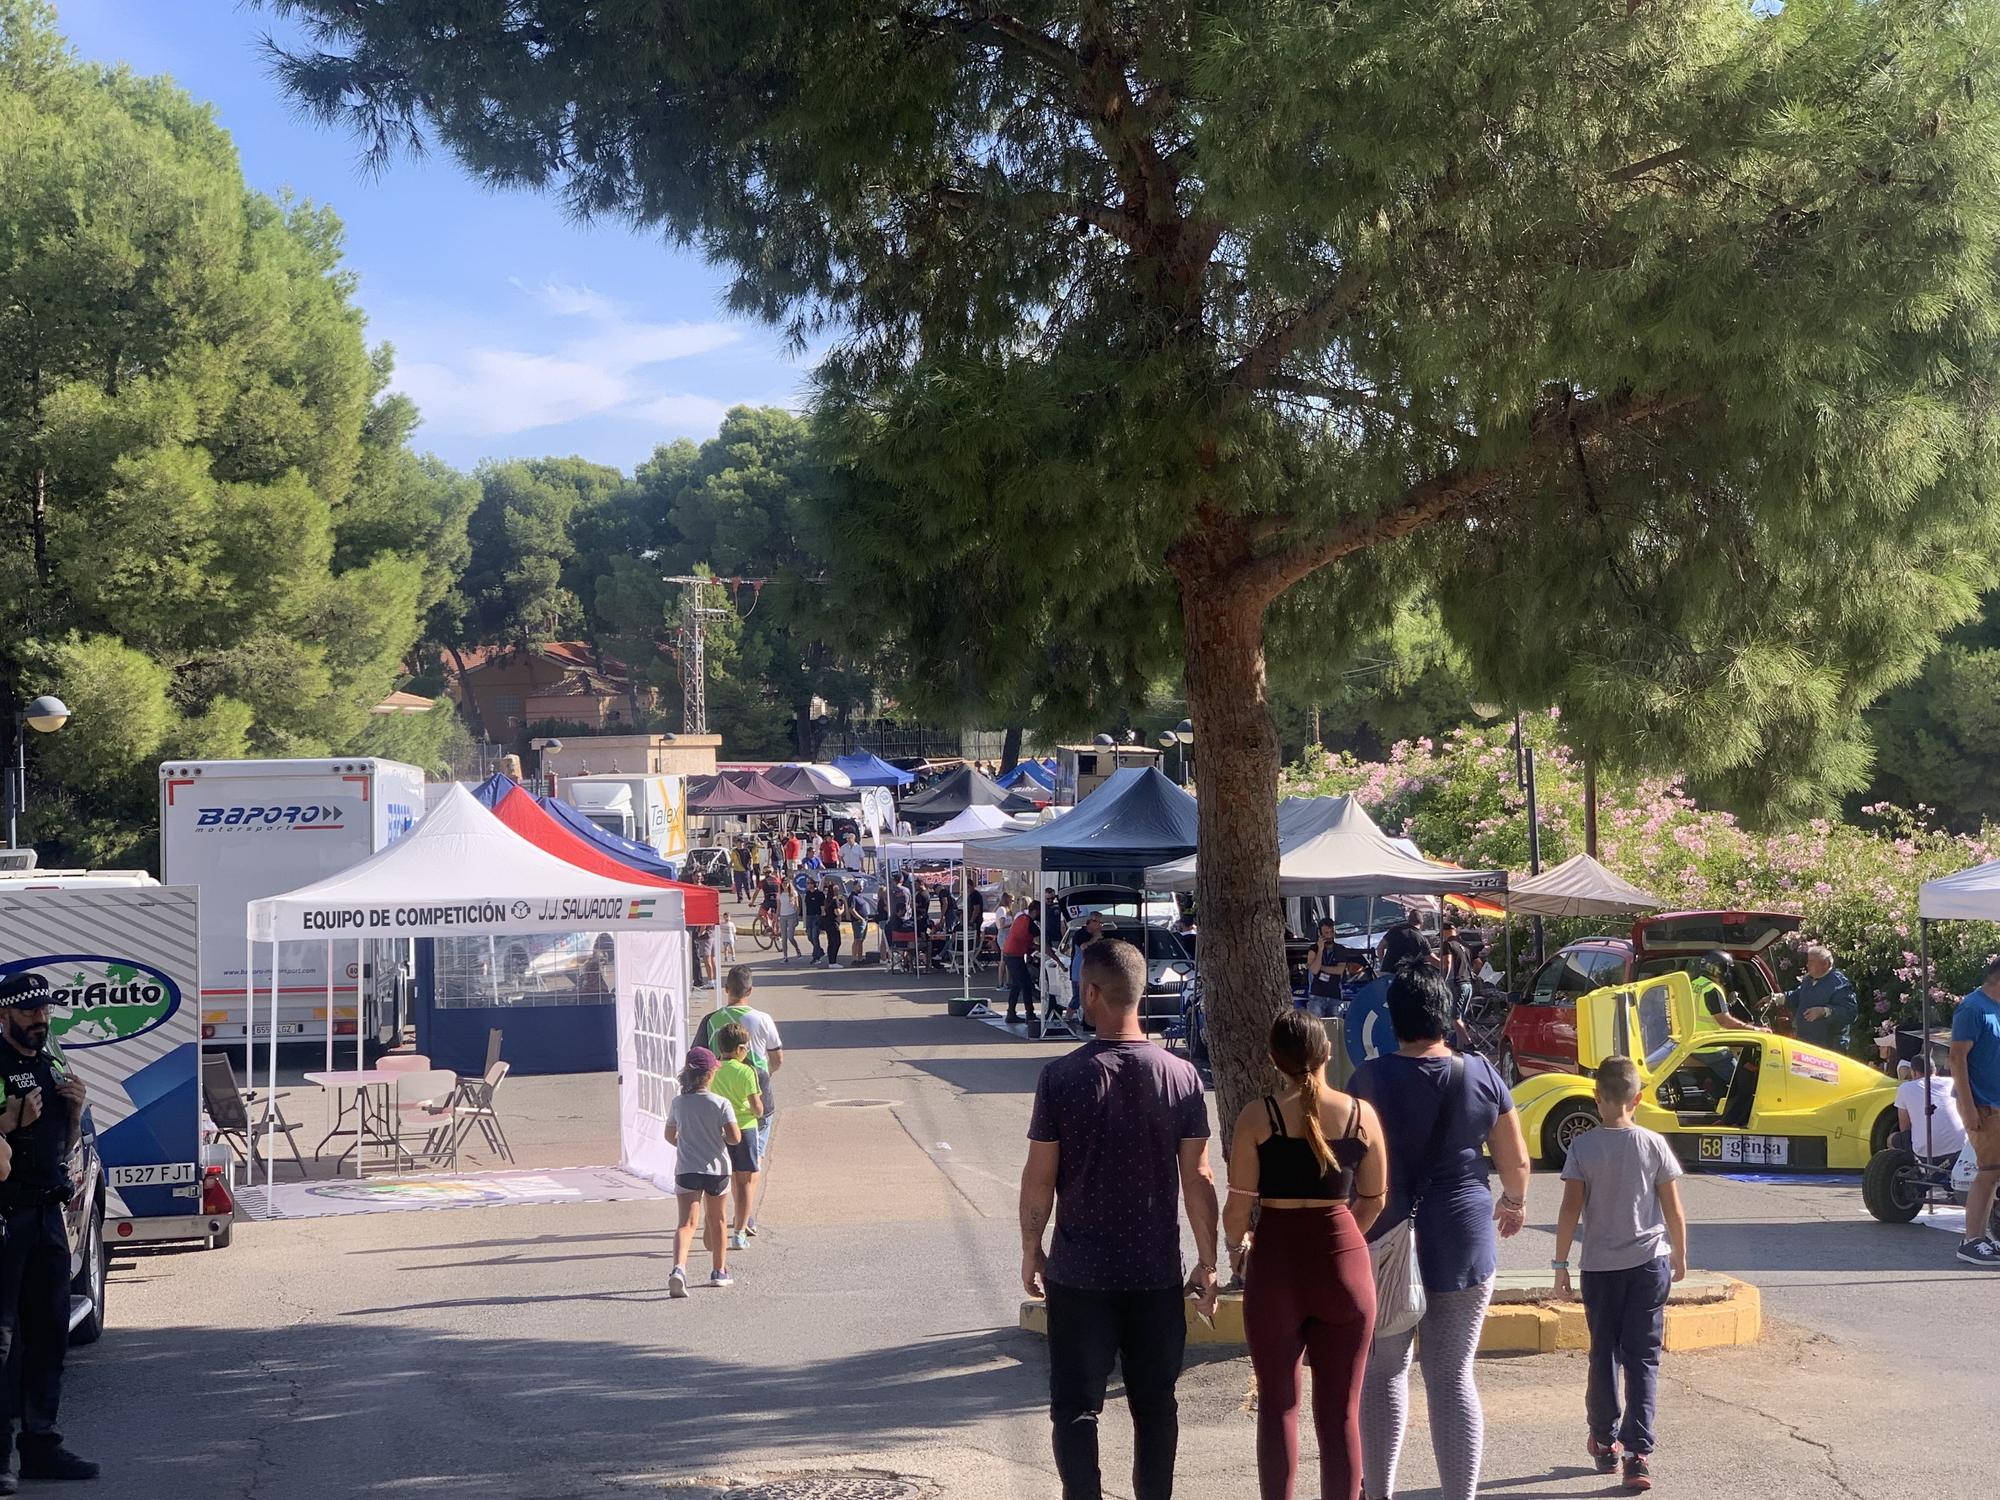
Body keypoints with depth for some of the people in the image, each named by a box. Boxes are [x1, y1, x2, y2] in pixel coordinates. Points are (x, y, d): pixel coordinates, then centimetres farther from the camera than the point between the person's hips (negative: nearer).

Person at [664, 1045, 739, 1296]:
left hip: (686, 1170, 1)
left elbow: (670, 1136, 10)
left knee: (686, 1223, -6)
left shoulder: (678, 1102, -1)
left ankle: (679, 1268, -29)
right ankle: (719, 1272, 29)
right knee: (717, 1221, 18)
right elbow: (735, 1137, -15)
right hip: (717, 1170, -1)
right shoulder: (721, 1103, -10)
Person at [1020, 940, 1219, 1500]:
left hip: (1079, 1271, -2)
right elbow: (1197, 1177, -2)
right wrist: (1207, 1263, 7)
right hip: (1157, 1271, 2)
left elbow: (1039, 1177, -7)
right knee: (1155, 1402, 14)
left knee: (1076, 1406, 7)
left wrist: (1031, 1251, 8)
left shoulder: (1061, 1077, -11)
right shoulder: (1181, 1076, -5)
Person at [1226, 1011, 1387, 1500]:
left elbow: (1239, 1205, -8)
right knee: (1341, 1410, 9)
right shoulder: (1361, 1114, -1)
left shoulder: (1258, 1117, -8)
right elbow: (1374, 1199, 8)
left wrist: (1236, 1247, 13)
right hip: (1345, 1262, 2)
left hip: (1276, 1263, -2)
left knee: (1278, 1405, 11)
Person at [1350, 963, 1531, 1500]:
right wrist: (1515, 1202, 26)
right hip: (1463, 1242, 2)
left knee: (1383, 1371, 12)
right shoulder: (1481, 1074, -1)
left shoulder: (1371, 1078, -9)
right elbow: (1516, 1160, 6)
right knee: (1454, 1375, 6)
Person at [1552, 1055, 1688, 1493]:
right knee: (1643, 1359, 3)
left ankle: (1605, 1442, 25)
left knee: (1603, 1354, 14)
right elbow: (1674, 1211, -1)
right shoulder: (1654, 1144, -4)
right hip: (1649, 1264, 0)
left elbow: (1570, 1210, -10)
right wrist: (1680, 1257, 13)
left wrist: (1560, 1264, -1)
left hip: (1600, 1266, 0)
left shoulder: (1583, 1147, -7)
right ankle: (1639, 1452, -6)